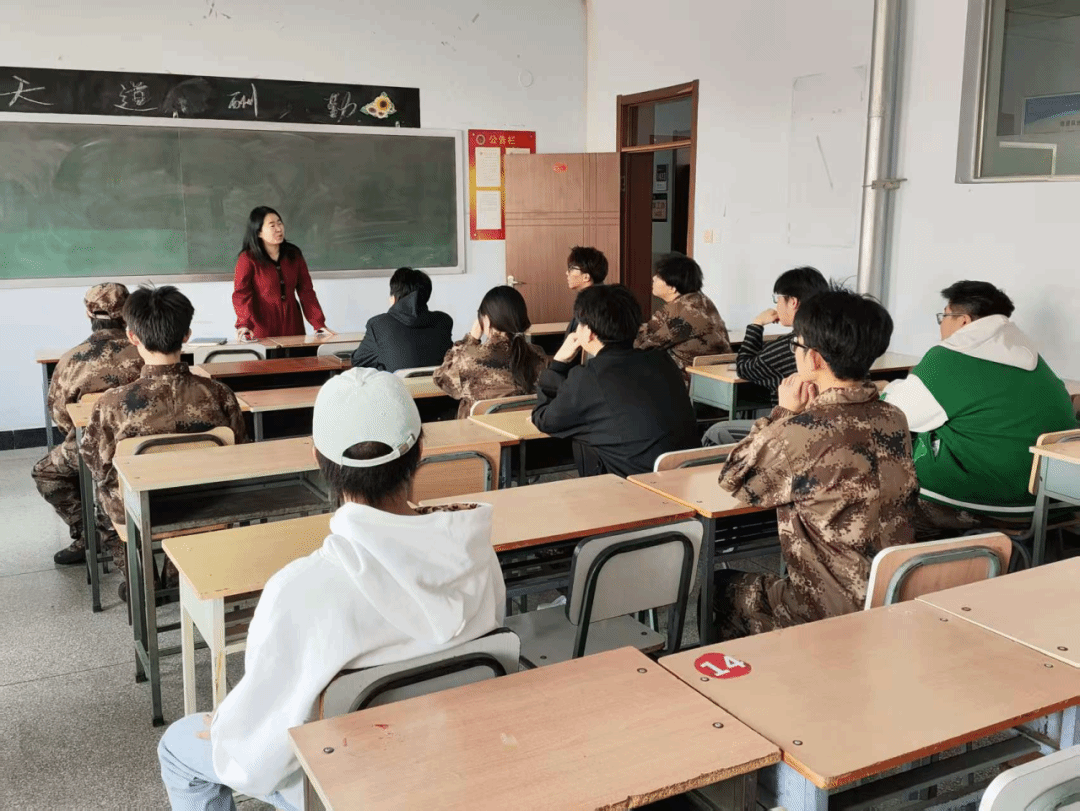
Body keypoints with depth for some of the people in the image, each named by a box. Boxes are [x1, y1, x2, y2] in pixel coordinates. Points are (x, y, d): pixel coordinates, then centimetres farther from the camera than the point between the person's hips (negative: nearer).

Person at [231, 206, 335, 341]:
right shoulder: (248, 259, -5)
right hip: (262, 329, -4)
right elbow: (241, 294, -16)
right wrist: (243, 324, -34)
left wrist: (319, 324, -2)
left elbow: (306, 291, 8)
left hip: (292, 326, 4)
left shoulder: (293, 254, 9)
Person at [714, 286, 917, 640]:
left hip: (831, 608, -7)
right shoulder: (894, 419, -2)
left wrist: (784, 412, -3)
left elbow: (733, 480, -7)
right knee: (752, 582, 31)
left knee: (719, 586, 21)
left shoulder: (805, 429, -24)